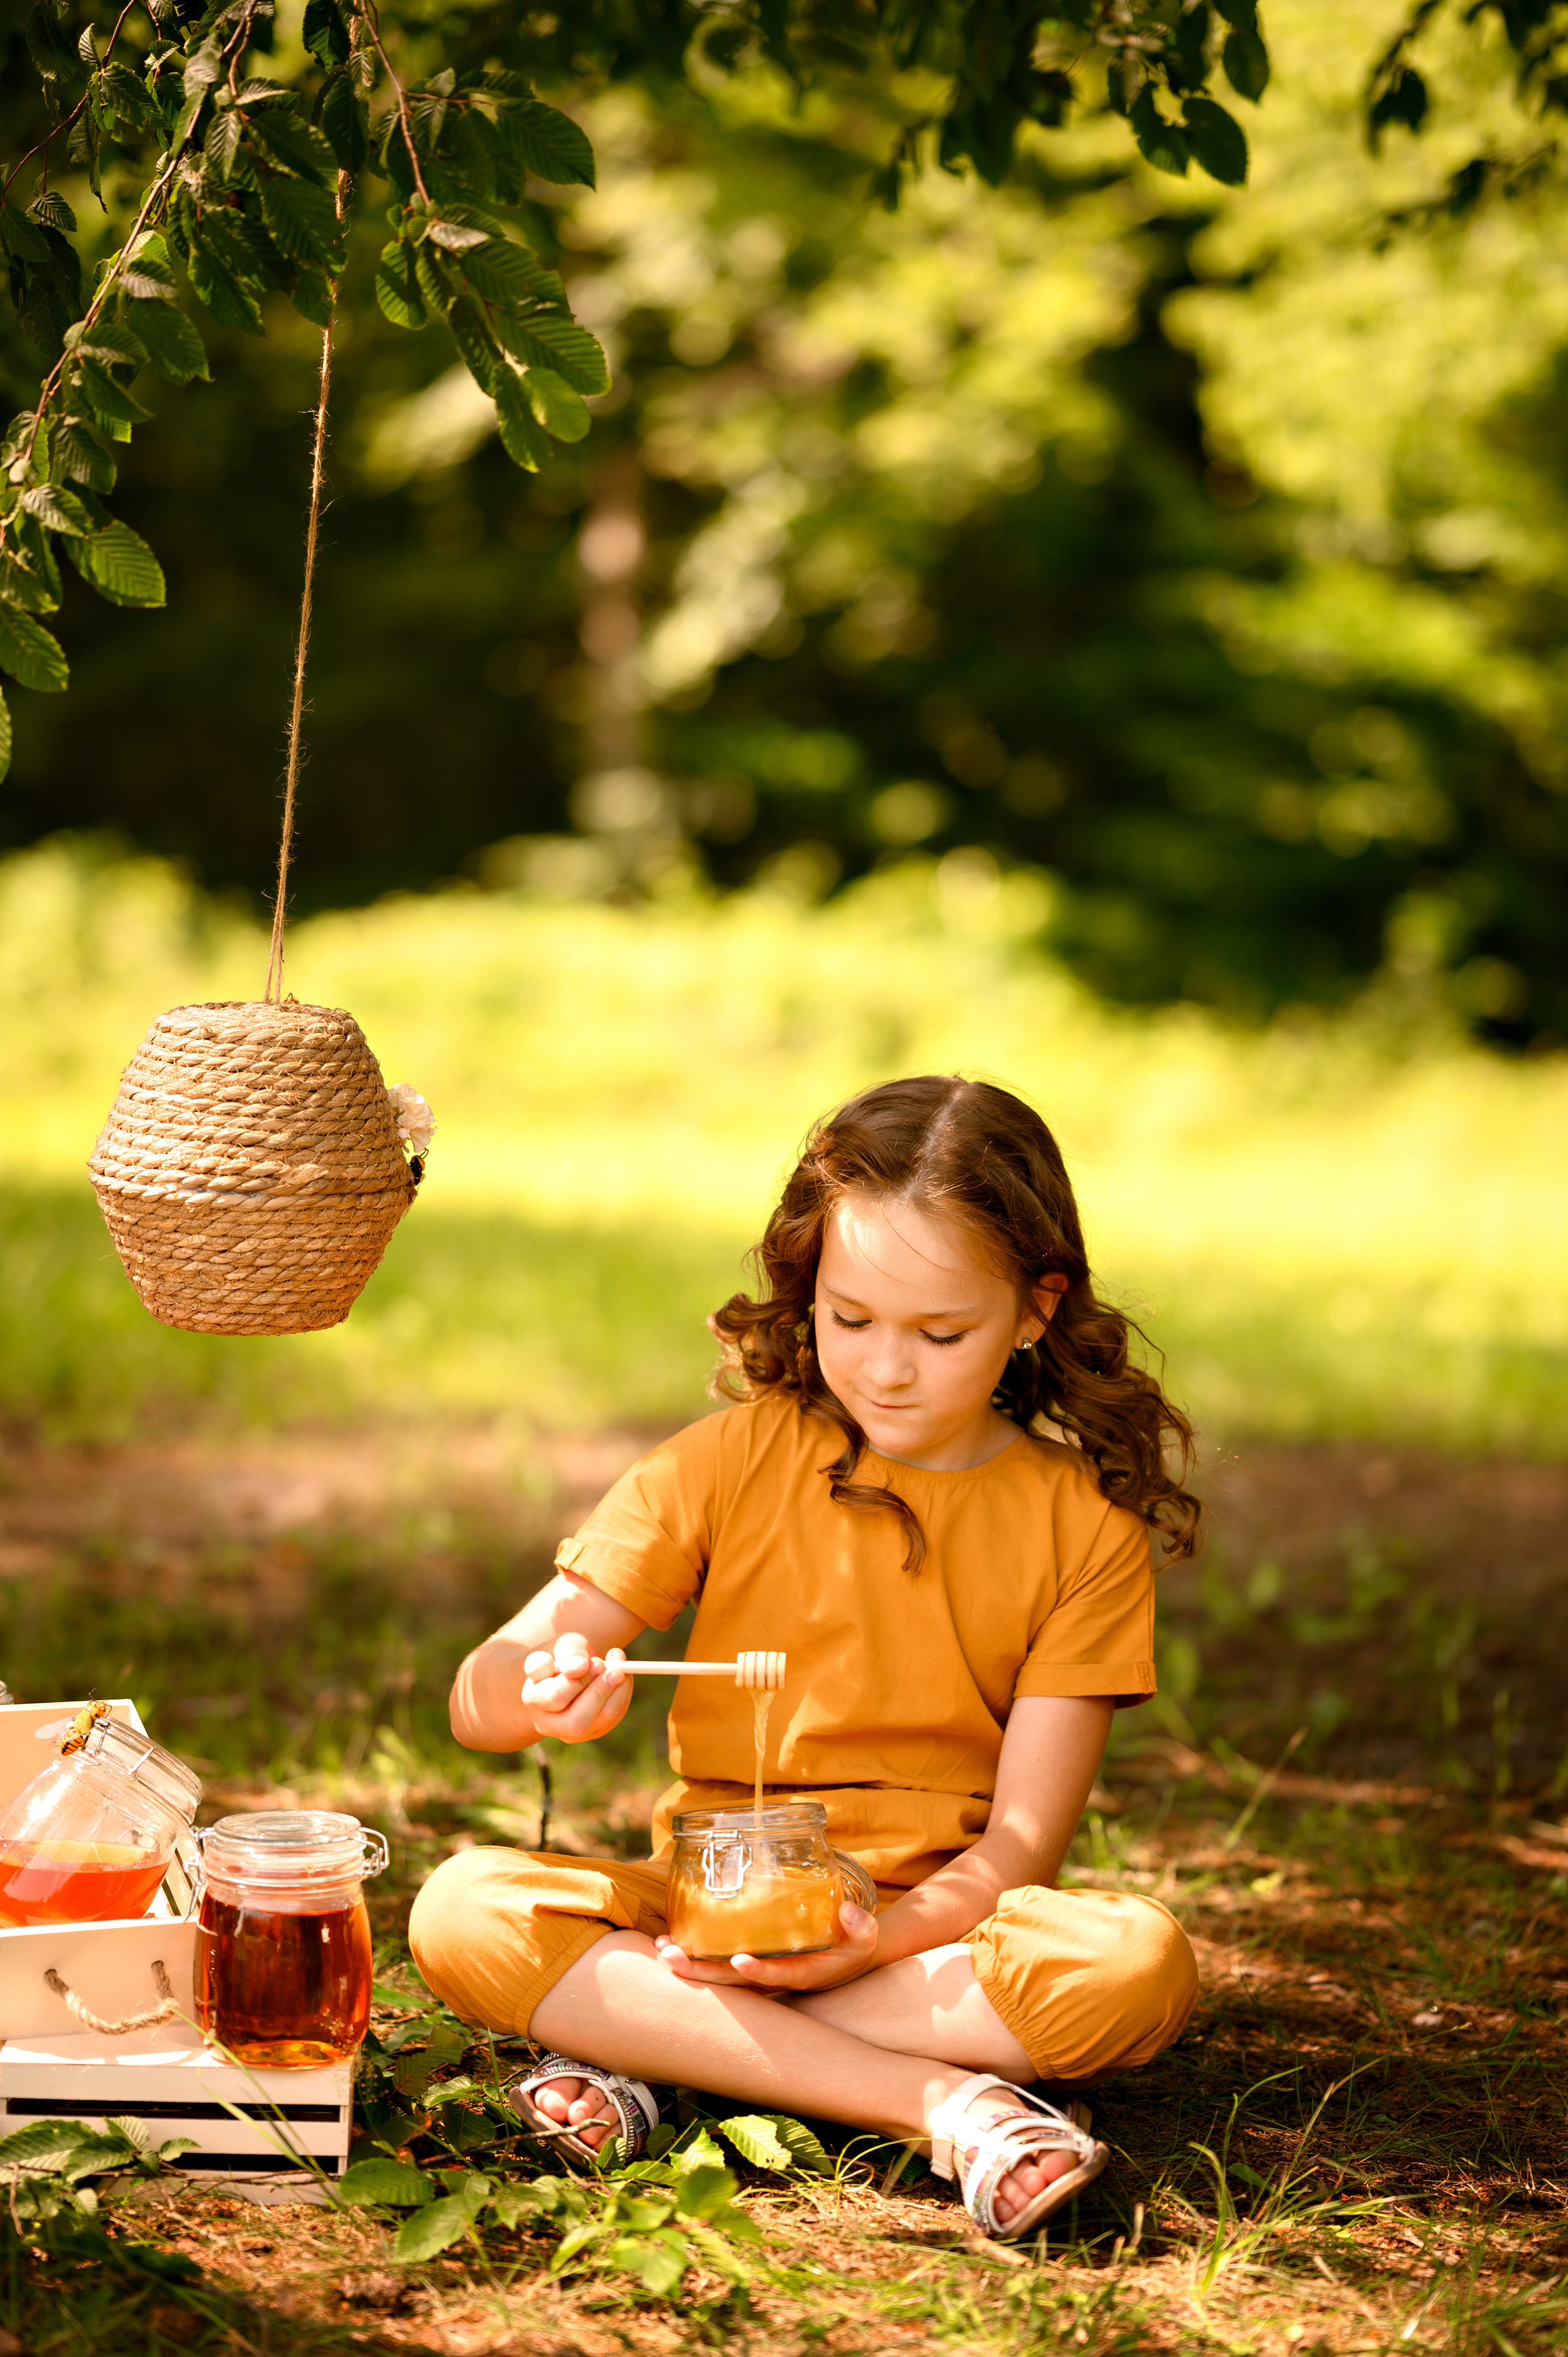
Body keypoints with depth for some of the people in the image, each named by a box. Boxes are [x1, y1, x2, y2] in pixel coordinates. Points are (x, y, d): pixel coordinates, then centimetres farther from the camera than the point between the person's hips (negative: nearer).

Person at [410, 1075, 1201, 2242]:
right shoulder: (732, 1465, 2)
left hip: (936, 1923, 0)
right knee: (463, 1910, -28)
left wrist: (887, 1930, -25)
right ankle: (939, 2101, -32)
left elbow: (1024, 1840, -4)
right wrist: (544, 1690, -28)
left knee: (1139, 1961, -33)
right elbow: (478, 1694, -3)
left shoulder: (1083, 1529, 1)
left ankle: (657, 2050, -25)